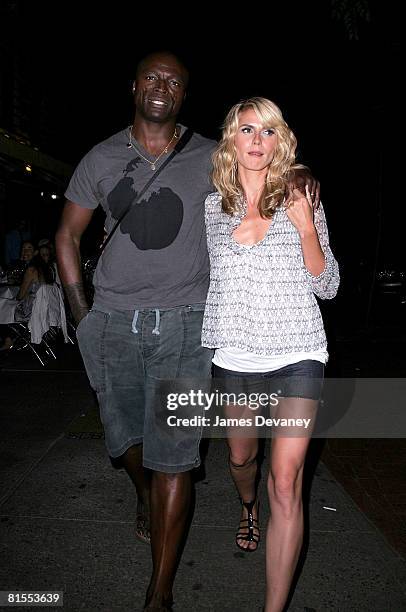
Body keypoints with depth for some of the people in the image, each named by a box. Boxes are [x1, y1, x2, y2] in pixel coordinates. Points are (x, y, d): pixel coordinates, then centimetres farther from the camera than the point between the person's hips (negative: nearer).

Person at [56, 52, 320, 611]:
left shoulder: (211, 159, 4)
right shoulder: (101, 159, 8)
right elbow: (68, 234, 13)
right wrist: (81, 311, 6)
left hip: (184, 324, -2)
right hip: (113, 323, 3)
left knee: (173, 455, -3)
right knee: (127, 437, 16)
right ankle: (144, 494, 51)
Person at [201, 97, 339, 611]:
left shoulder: (300, 202, 0)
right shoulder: (213, 206, 4)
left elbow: (327, 287, -2)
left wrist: (306, 228, -17)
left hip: (297, 356, -2)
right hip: (235, 357, 3)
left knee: (285, 482, -10)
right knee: (241, 458, 21)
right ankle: (248, 507, 56)